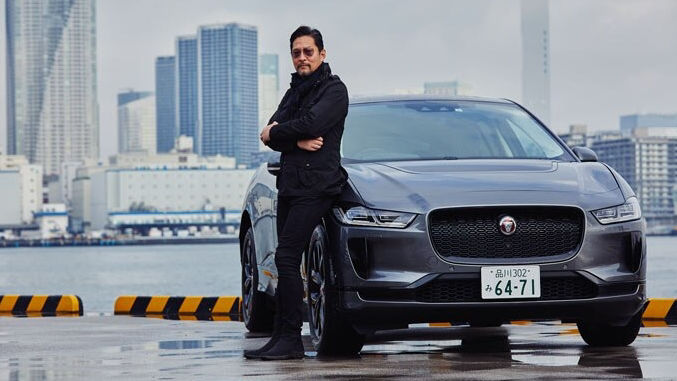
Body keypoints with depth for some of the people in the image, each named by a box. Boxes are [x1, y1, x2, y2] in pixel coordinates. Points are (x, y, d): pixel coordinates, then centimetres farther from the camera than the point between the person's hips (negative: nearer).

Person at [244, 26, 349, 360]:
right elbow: (271, 131, 8)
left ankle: (291, 339, -15)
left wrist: (274, 133, -5)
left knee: (286, 257, -16)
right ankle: (281, 337, 7)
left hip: (315, 185, -8)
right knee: (286, 260, 6)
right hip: (289, 184, 8)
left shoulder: (333, 90, -3)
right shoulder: (295, 91, 22)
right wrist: (297, 141, -12)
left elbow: (310, 124, -20)